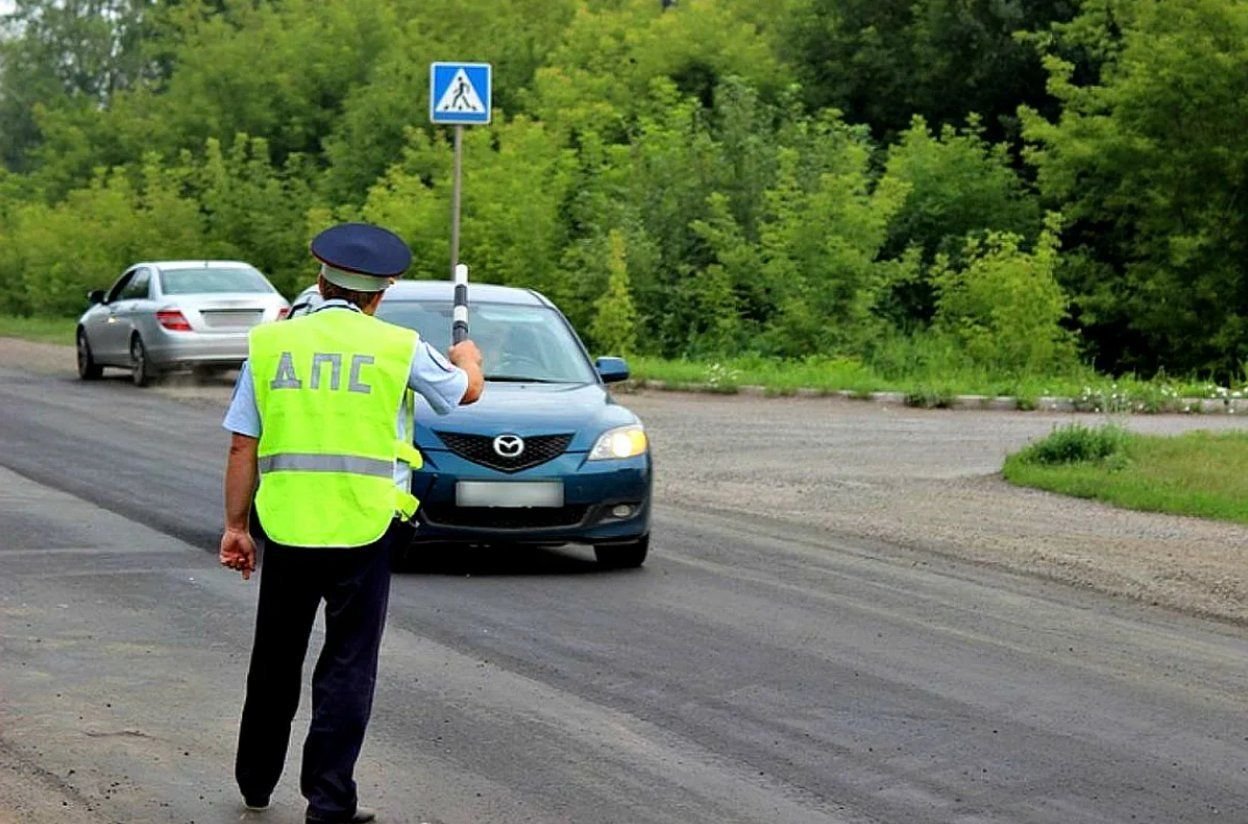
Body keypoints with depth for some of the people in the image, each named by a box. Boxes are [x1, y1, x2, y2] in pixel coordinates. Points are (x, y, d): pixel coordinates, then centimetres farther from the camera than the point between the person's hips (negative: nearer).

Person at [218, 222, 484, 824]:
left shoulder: (271, 341, 2)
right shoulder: (398, 347, -2)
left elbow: (242, 447, 3)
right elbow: (466, 391, 16)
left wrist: (236, 525, 10)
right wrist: (466, 358, 39)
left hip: (287, 524, 3)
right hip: (364, 527, -2)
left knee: (276, 660, 17)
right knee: (347, 667, 3)